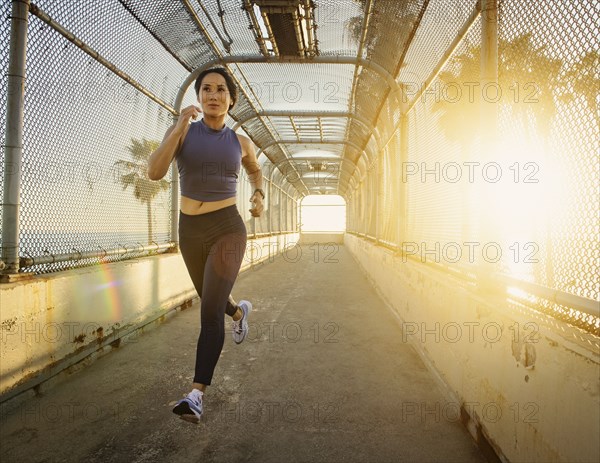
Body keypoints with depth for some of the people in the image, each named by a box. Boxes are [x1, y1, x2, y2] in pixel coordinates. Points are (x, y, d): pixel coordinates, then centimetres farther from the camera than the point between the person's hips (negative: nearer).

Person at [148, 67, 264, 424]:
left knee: (211, 309, -16)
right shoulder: (181, 130, -1)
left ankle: (197, 395, -9)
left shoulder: (240, 142, 3)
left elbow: (256, 170, 24)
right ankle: (240, 311, 58)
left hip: (228, 230, -3)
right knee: (212, 300, 23)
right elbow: (155, 172, -17)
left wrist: (260, 197, 4)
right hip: (191, 232, 3)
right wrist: (181, 125, -23)